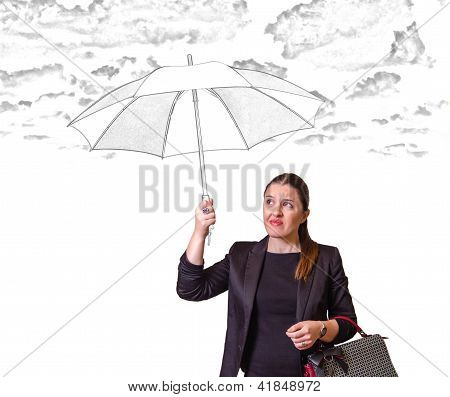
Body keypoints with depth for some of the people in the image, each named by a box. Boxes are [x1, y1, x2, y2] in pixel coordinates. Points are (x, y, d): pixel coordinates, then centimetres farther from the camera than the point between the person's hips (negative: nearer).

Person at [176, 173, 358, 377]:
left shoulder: (327, 258, 5)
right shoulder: (241, 255, 11)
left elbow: (348, 323, 7)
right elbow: (190, 290, 2)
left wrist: (321, 329, -15)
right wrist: (199, 233, -6)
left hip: (308, 375, -1)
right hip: (254, 373, 1)